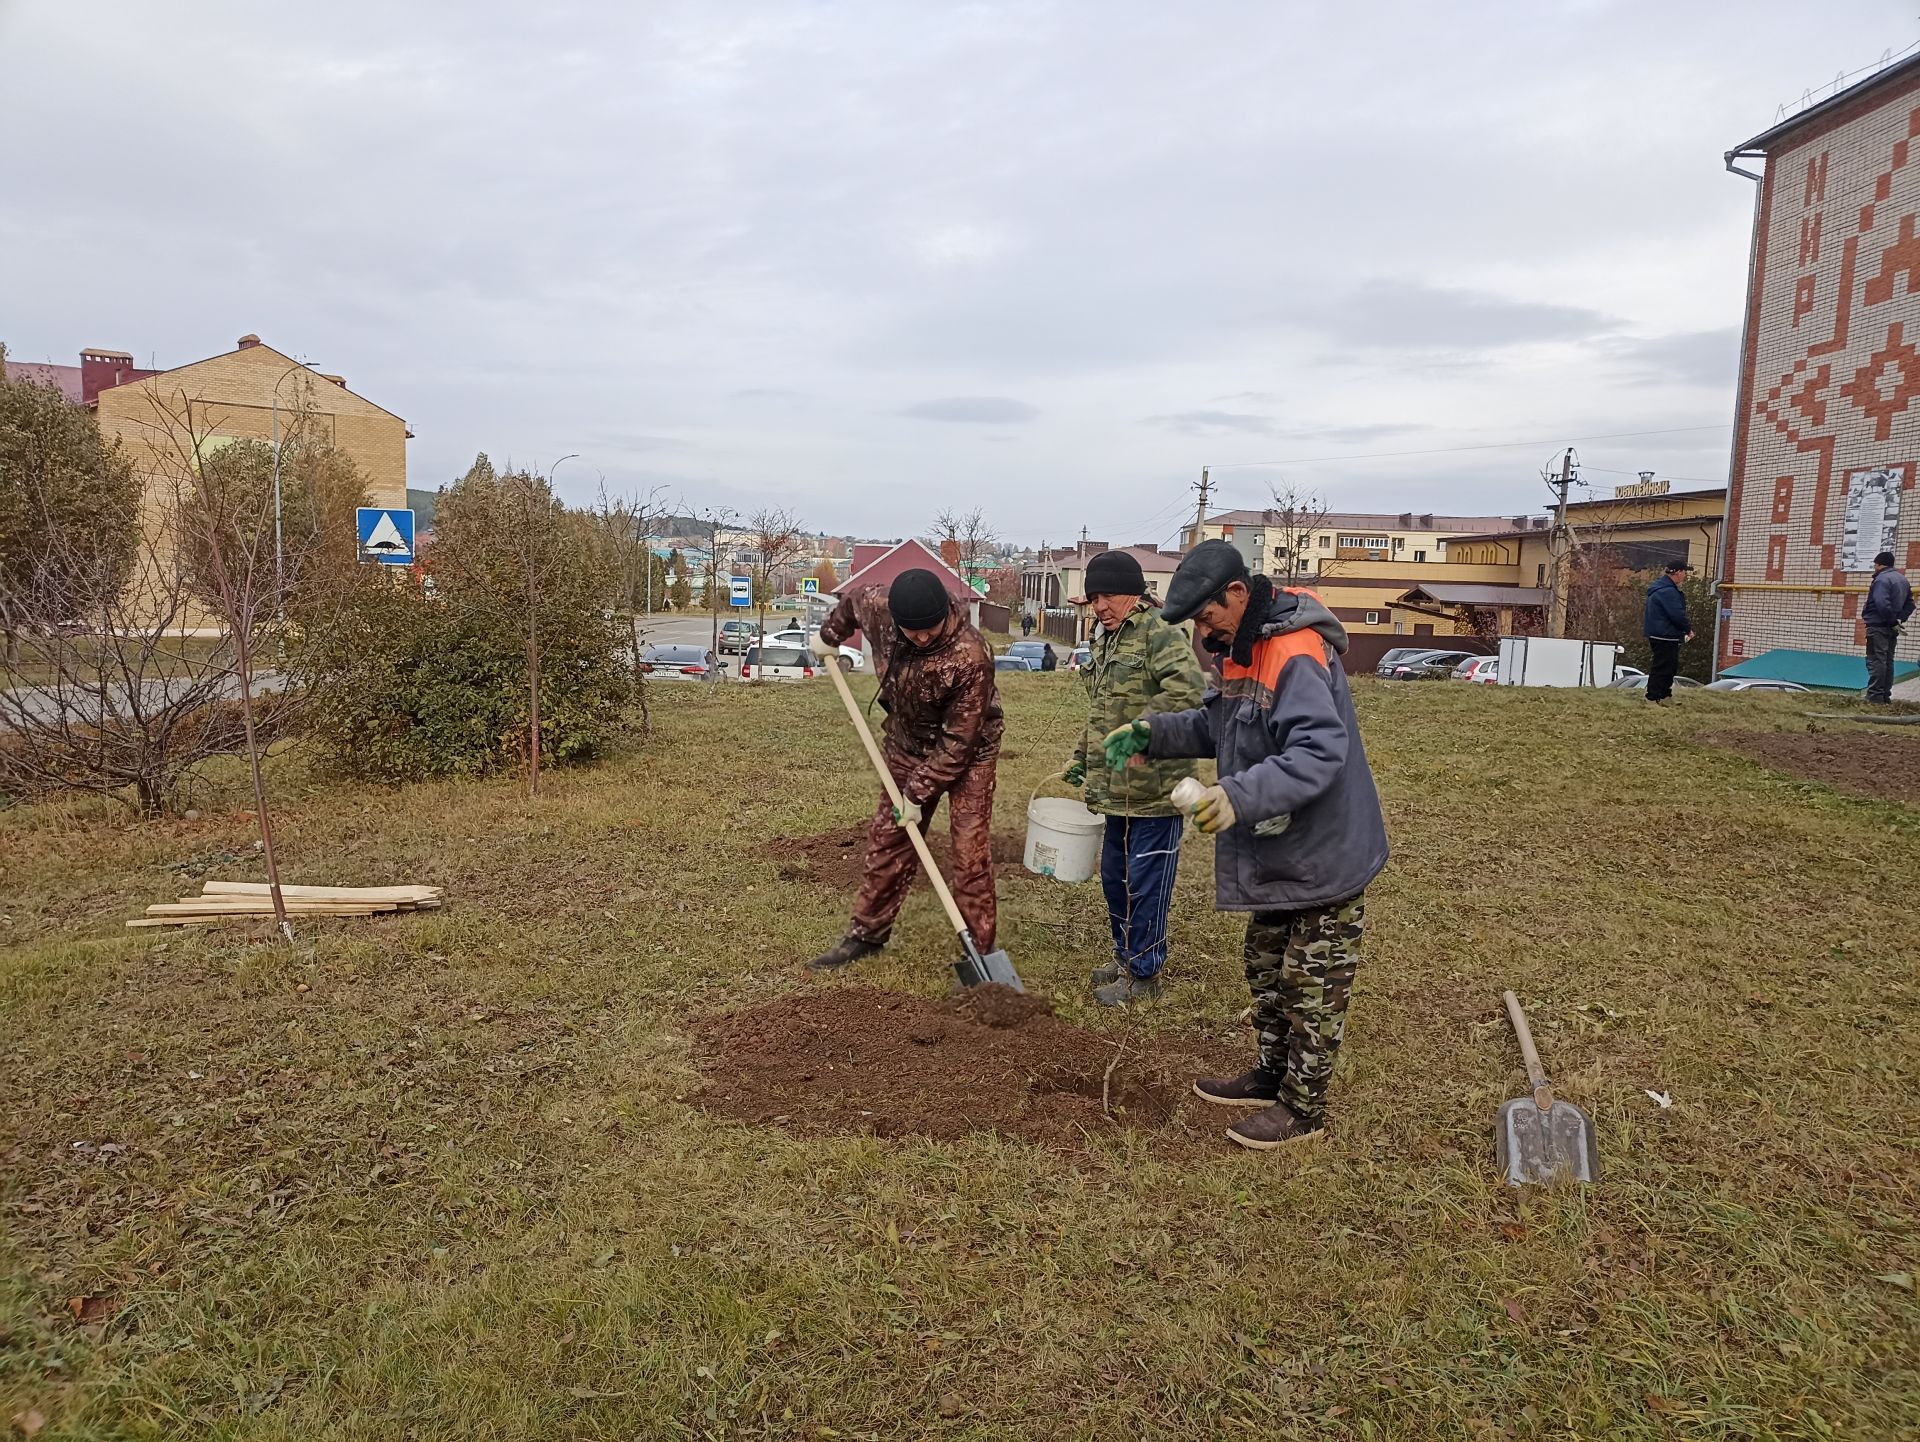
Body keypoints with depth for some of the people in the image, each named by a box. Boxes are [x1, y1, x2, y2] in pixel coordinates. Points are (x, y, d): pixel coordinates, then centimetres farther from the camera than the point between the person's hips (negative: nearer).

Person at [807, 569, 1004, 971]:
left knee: (971, 854, -8)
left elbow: (957, 741, -28)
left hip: (967, 755, -5)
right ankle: (867, 934, 26)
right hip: (907, 746, 5)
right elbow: (854, 599, 7)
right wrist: (829, 635, 19)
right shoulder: (878, 607, -20)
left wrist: (919, 793, -23)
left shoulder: (971, 657, -35)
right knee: (887, 840, 12)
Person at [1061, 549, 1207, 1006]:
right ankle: (1126, 955, 36)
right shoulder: (1105, 640, 16)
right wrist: (1082, 759, 24)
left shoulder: (1159, 633, -14)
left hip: (1155, 790, -9)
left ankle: (1143, 974, 14)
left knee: (1146, 883, 1)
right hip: (1117, 789, 9)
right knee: (1114, 876, 19)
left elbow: (1189, 692, -29)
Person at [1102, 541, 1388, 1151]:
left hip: (1324, 856, -10)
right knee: (1266, 968, 22)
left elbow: (1318, 753, -36)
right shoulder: (1242, 651, 6)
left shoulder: (1298, 656, -27)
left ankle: (1303, 1107, 20)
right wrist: (1151, 732, -2)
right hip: (1275, 853, 10)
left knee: (1312, 986, 5)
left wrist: (1240, 796, -46)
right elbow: (1213, 724, 14)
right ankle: (1272, 1075, 39)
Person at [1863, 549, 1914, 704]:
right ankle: (1886, 696, 17)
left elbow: (1882, 604, -25)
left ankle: (1875, 696, -9)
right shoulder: (1903, 580, 16)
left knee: (1876, 661, -8)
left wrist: (1893, 620, -14)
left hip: (1878, 626, -9)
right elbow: (1910, 604, 17)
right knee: (1888, 662, 13)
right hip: (1892, 629, 9)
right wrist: (1899, 619, 7)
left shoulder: (1882, 579, -14)